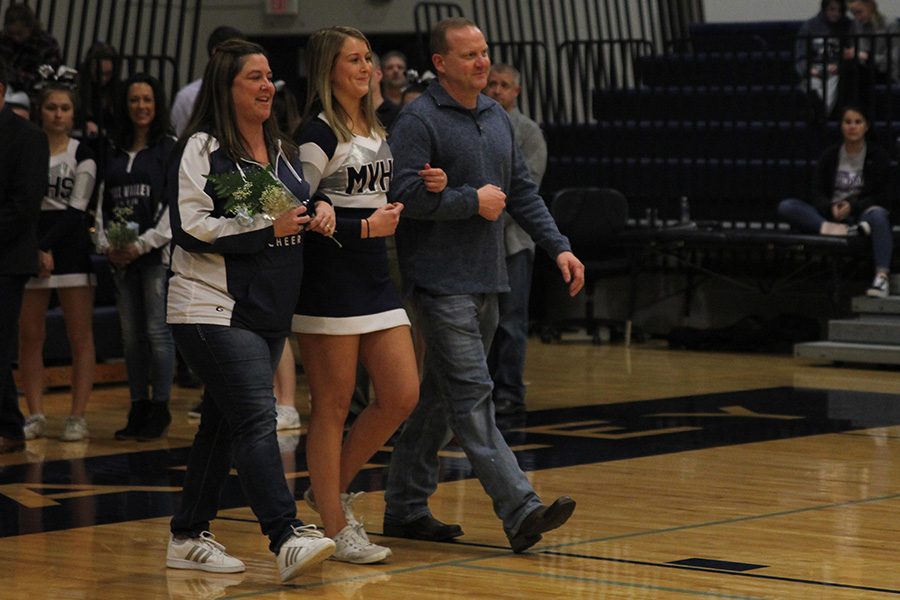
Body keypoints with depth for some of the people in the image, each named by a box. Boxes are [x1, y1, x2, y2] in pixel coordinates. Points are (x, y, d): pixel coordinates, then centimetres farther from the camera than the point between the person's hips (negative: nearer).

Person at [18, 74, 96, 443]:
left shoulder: (83, 154, 4)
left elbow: (76, 209, -3)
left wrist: (48, 247, -11)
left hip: (70, 249, -2)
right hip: (29, 248, 2)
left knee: (80, 337, -2)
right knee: (29, 336, 1)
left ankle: (77, 417, 1)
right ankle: (35, 415, 7)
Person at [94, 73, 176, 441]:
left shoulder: (171, 148, -1)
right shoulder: (114, 151, 16)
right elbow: (104, 201, 16)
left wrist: (144, 244, -12)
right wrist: (106, 244, 2)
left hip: (158, 252, -5)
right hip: (121, 256, 5)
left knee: (157, 331, -7)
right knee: (131, 334, 6)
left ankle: (160, 407, -1)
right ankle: (139, 408, 12)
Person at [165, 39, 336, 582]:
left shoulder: (283, 150, 17)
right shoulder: (203, 149, -8)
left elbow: (298, 211, 28)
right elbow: (191, 227, -16)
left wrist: (319, 210, 4)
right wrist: (266, 228, -17)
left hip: (270, 311, 8)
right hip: (216, 312, -8)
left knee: (223, 424, 12)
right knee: (257, 420, -16)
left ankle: (189, 537, 19)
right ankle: (288, 537, -22)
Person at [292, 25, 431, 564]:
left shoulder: (376, 131, 16)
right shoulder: (318, 133, -9)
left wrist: (426, 188, 6)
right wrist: (364, 227, -17)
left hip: (375, 279, 8)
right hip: (329, 285, -8)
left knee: (403, 396, 4)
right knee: (333, 407, -1)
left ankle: (334, 488, 21)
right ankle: (335, 529, 6)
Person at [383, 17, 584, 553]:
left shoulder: (497, 118, 15)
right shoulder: (420, 121, -9)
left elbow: (523, 191, 18)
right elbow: (406, 193, -18)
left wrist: (558, 247, 7)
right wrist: (473, 201, -12)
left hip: (487, 280, 8)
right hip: (442, 282, -8)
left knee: (440, 398, 12)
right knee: (472, 398, -11)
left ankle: (407, 507, 21)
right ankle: (521, 511, -18)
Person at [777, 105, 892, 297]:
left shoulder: (878, 156, 3)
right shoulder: (829, 156, 9)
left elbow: (882, 197, -2)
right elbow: (818, 194, 4)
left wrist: (853, 206, -19)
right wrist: (831, 208, -19)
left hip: (862, 214, -2)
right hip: (829, 216, 2)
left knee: (878, 214, -40)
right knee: (786, 207, -21)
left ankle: (882, 276, -48)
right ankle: (833, 229, -42)